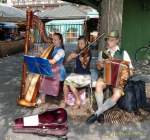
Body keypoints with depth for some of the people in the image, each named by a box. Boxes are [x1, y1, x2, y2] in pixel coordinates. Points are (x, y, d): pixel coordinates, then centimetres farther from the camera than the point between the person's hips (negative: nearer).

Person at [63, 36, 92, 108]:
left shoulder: (88, 53, -9)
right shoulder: (78, 53, 9)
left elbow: (84, 66, -19)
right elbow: (67, 60, 7)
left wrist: (82, 61, -40)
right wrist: (71, 56, -12)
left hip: (85, 76, -6)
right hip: (75, 74, 6)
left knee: (71, 84, -25)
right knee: (65, 82, -19)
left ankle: (78, 102, -8)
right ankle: (65, 101, -6)